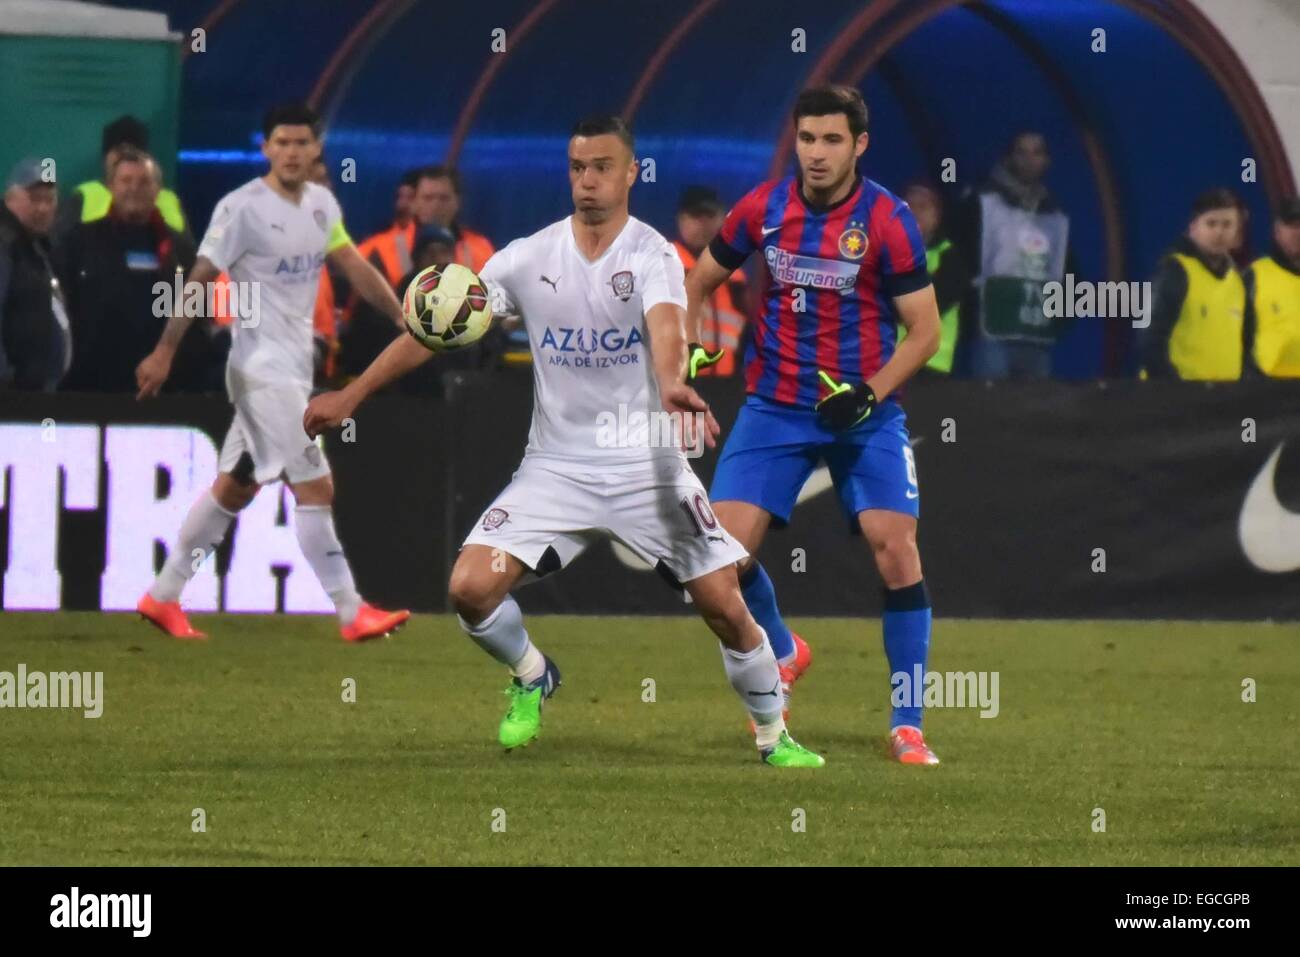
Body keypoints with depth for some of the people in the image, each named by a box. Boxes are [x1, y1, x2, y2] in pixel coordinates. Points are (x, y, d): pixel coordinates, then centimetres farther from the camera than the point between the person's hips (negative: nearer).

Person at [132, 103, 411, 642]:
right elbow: (201, 279, -12)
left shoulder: (321, 204, 10)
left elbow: (353, 266, 12)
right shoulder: (243, 208, -13)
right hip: (264, 367, -8)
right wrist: (164, 352, -13)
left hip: (294, 366, 8)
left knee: (235, 487, 13)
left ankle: (163, 597, 21)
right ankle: (350, 613, -10)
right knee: (314, 487, -11)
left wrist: (401, 316, 0)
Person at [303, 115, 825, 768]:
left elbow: (665, 327, -30)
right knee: (470, 587, -13)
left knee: (725, 605, -8)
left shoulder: (652, 255, -8)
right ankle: (532, 678, 18)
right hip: (557, 465, 2)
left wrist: (672, 385, -52)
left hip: (647, 466, -2)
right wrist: (351, 395, 3)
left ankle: (774, 737, 14)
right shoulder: (529, 258, 0)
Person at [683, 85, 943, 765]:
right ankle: (783, 654, 23)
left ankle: (908, 728, -5)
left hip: (862, 410, -2)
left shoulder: (887, 220, -12)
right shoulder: (762, 209, -3)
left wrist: (869, 393, -20)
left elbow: (924, 331, -8)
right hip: (775, 406, 3)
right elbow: (700, 279, 14)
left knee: (896, 548, -16)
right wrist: (687, 349, -3)